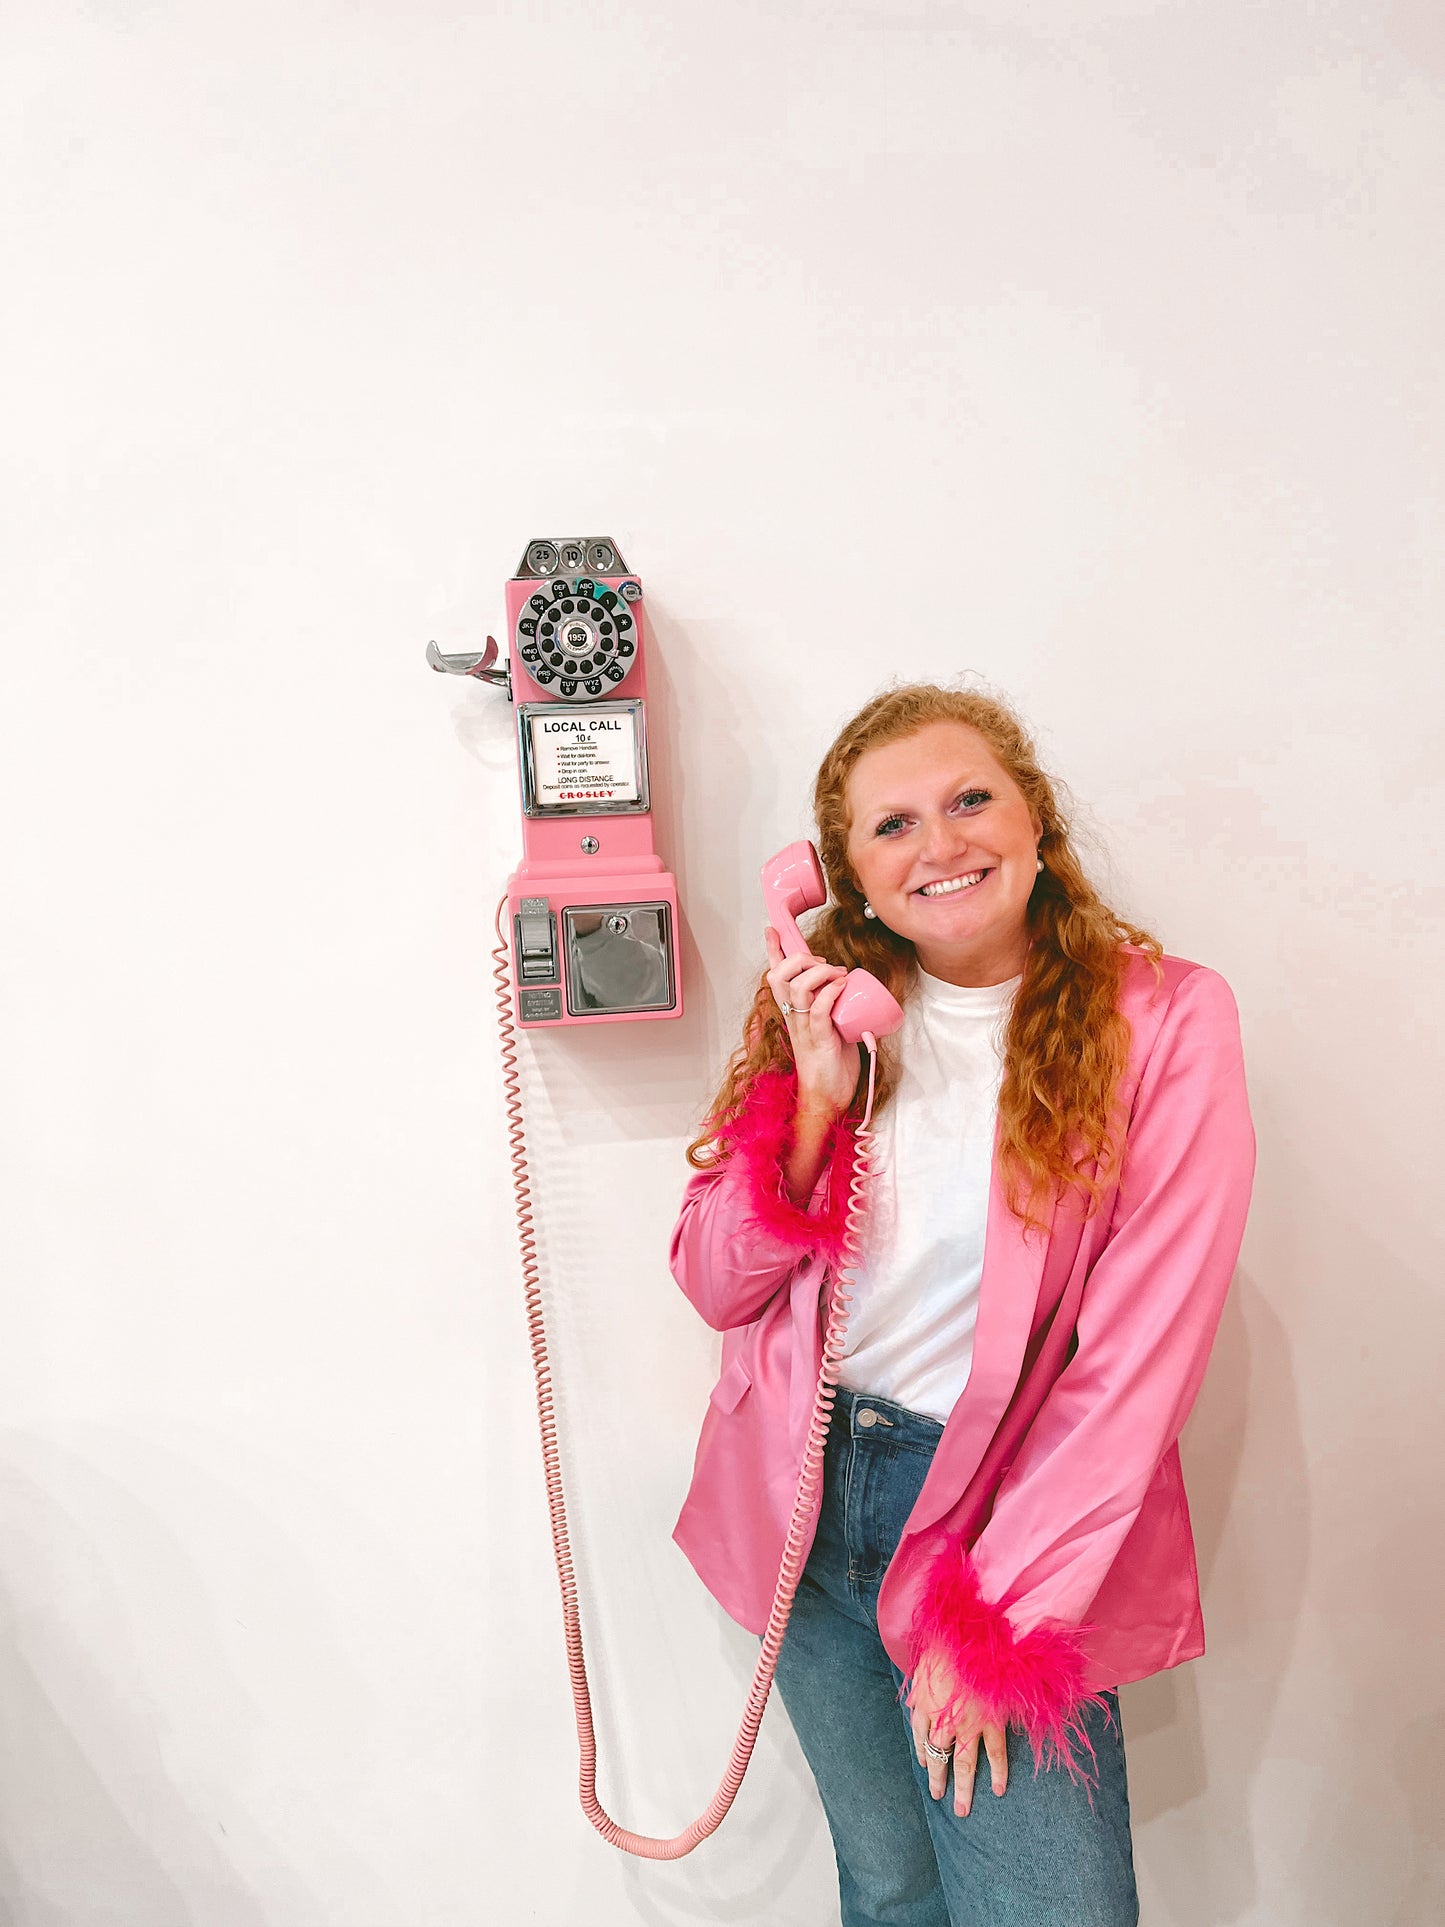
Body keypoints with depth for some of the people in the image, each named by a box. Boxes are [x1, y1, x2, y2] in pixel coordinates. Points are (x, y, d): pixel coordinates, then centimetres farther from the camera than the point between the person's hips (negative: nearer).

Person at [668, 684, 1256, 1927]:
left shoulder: (1165, 1021, -11)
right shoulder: (826, 1005, 1)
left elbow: (1136, 1355, -13)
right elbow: (716, 1287, -1)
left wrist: (998, 1615, -13)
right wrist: (815, 1098, -15)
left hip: (1012, 1519, -3)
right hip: (810, 1499, 4)